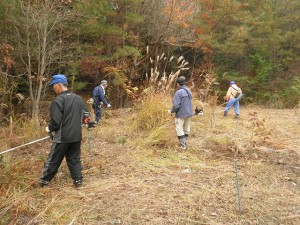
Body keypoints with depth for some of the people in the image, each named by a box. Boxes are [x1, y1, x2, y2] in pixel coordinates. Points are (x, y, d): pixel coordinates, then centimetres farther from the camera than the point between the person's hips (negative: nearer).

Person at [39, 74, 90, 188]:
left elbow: (56, 121, -19)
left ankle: (44, 181, 23)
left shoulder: (58, 100, -16)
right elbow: (86, 114, 15)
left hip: (62, 137, -5)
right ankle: (78, 180, 17)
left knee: (53, 160, 9)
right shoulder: (78, 98, 6)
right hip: (76, 136, 6)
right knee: (75, 159, 15)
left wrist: (49, 128, 0)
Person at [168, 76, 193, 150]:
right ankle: (184, 143, 27)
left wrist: (171, 111, -4)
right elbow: (188, 103, 10)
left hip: (181, 114, -7)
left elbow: (176, 105, -21)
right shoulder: (189, 91, 6)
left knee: (179, 130, 4)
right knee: (186, 129, 16)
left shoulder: (178, 92, -18)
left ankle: (183, 145, 6)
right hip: (189, 113, 7)